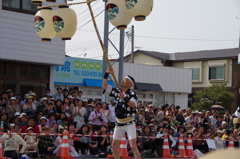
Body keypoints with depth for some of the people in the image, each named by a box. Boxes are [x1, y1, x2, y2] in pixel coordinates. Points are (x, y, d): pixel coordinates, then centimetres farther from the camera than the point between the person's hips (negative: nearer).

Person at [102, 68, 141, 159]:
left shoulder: (132, 94, -11)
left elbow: (133, 105, -29)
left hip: (129, 123, -6)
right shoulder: (117, 91, 6)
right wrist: (107, 74, -3)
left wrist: (124, 98, -42)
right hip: (119, 123, 7)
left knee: (133, 146, -17)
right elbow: (104, 86, 6)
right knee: (114, 146, 11)